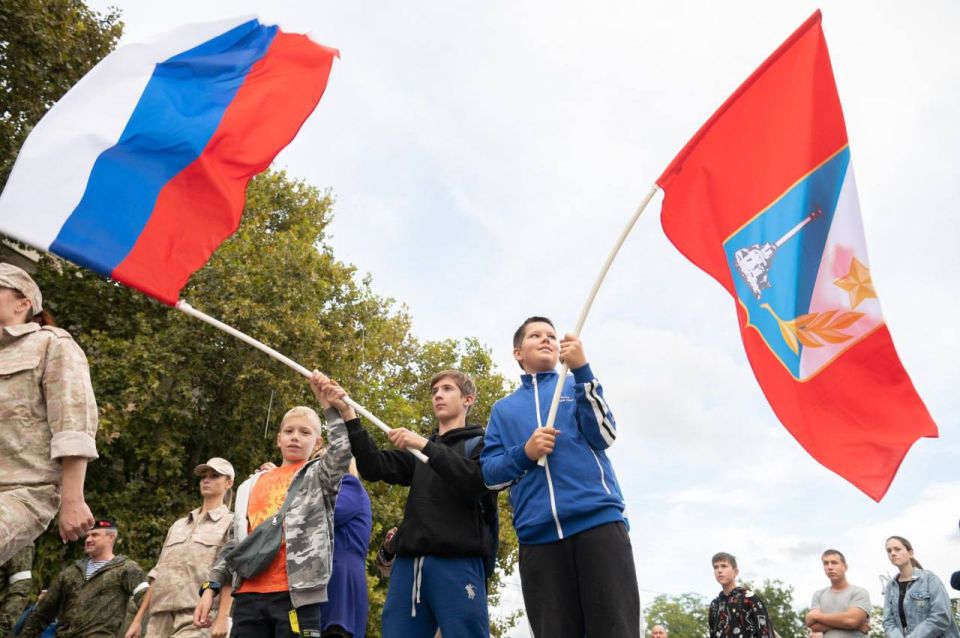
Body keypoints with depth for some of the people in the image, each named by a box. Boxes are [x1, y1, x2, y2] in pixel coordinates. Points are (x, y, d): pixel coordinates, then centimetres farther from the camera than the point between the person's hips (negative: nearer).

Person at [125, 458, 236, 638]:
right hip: (161, 616, 6)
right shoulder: (178, 525, 25)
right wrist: (138, 619, 17)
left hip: (195, 618, -6)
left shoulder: (230, 523, 5)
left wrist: (222, 617, -16)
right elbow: (158, 575, 23)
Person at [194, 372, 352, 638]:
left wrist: (331, 406, -21)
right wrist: (211, 587, 13)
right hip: (249, 596, 4)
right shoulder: (252, 486, 20)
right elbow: (234, 542, 22)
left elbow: (341, 453, -12)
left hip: (295, 595, -4)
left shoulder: (319, 477, 9)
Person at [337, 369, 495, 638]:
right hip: (409, 563, 5)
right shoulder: (418, 451, 24)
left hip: (457, 563, -4)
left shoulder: (481, 443, 12)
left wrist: (425, 445, -13)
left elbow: (478, 480, -10)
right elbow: (374, 468, 8)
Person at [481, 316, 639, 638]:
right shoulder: (503, 409, 22)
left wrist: (582, 369, -9)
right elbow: (490, 473, 13)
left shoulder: (577, 386, 18)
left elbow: (603, 436, -1)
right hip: (537, 534, 2)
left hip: (598, 520, -1)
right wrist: (525, 453, -7)